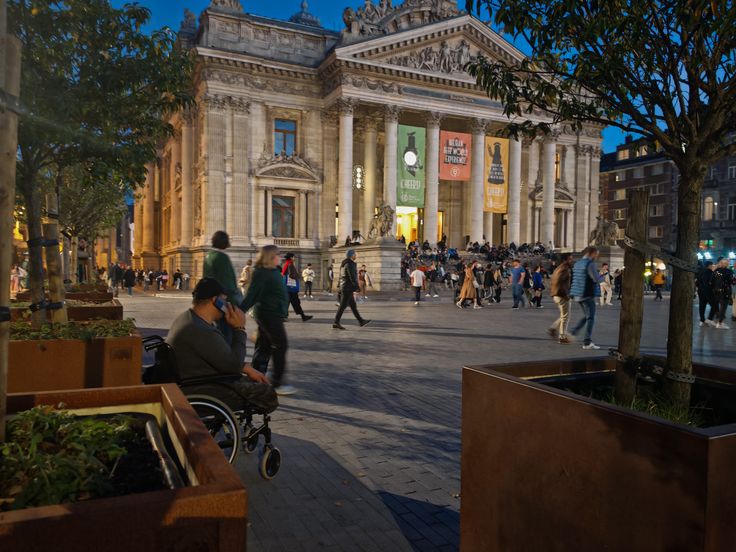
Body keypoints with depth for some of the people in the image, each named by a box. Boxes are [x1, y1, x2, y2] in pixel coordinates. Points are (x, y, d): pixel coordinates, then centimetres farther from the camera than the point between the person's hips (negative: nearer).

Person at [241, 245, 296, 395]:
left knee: (264, 346, 13)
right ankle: (277, 383, 1)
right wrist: (240, 311, -24)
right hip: (269, 314, -10)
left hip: (271, 314, 10)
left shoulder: (273, 271, 13)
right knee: (281, 345, -5)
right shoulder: (261, 273, -16)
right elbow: (252, 294, -21)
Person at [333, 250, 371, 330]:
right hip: (348, 288, -10)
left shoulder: (344, 264, 15)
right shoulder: (350, 264, -16)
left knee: (353, 305, 12)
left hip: (344, 287, 10)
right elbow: (352, 277, -21)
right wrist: (357, 288, -18)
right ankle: (336, 323, -3)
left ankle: (361, 321, 18)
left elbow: (341, 277, 19)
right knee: (343, 306, -6)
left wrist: (340, 289, 22)